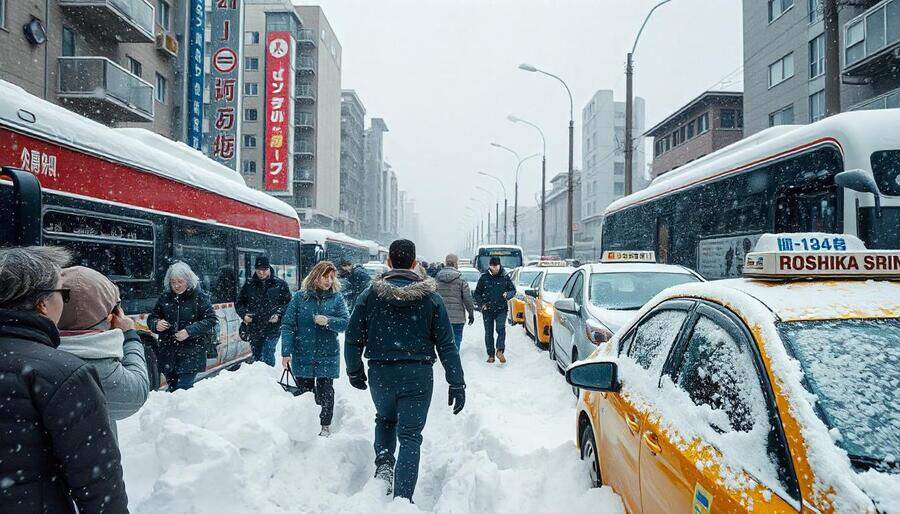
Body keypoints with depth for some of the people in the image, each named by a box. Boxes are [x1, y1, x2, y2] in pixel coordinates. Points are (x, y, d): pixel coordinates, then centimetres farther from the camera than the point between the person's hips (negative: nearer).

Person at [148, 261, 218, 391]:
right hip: (167, 355, 4)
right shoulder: (165, 297, 7)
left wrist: (189, 331, -18)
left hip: (191, 355, -4)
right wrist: (156, 324, -10)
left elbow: (211, 321, -7)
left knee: (183, 389, -11)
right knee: (172, 389, 12)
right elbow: (151, 318, 14)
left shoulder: (199, 296, -4)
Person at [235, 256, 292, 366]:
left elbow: (288, 303, 5)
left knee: (268, 356, -14)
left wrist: (279, 314, -11)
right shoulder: (249, 284, 8)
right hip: (254, 329, 4)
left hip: (272, 328, -3)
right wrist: (244, 314, -2)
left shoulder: (280, 284, 1)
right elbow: (239, 302, 16)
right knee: (256, 357, 13)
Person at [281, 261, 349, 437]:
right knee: (304, 391, 9)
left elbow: (346, 323, -5)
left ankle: (325, 425, 24)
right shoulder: (300, 297, -2)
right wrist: (286, 352, -10)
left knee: (325, 391, 8)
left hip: (327, 356, 0)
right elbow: (288, 325, -4)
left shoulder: (337, 298, 1)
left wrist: (328, 321, -22)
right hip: (303, 355, 0)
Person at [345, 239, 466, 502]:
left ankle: (383, 458, 6)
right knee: (410, 436, 8)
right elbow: (446, 345, -3)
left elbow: (353, 338, 3)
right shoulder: (431, 298, -2)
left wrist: (354, 371, 19)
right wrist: (457, 384, 2)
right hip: (418, 376, -1)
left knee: (385, 418, 29)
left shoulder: (369, 295, -1)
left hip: (380, 374, 1)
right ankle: (402, 499, 4)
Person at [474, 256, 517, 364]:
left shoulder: (504, 277, 1)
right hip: (487, 310, 1)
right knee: (488, 333, 5)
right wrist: (481, 304, -5)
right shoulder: (484, 277, 2)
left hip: (501, 309, -1)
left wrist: (507, 294, -11)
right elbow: (477, 293, 9)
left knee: (501, 328, -21)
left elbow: (513, 290, 10)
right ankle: (490, 355, 14)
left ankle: (500, 351, -16)